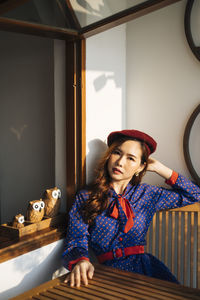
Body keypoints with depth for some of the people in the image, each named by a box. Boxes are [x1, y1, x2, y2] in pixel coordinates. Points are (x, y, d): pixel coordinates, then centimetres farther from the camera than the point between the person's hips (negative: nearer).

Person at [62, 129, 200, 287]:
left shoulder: (146, 194, 12)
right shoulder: (85, 198, 5)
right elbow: (76, 241, -1)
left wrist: (159, 168, 13)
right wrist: (81, 261, -25)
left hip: (146, 268, 3)